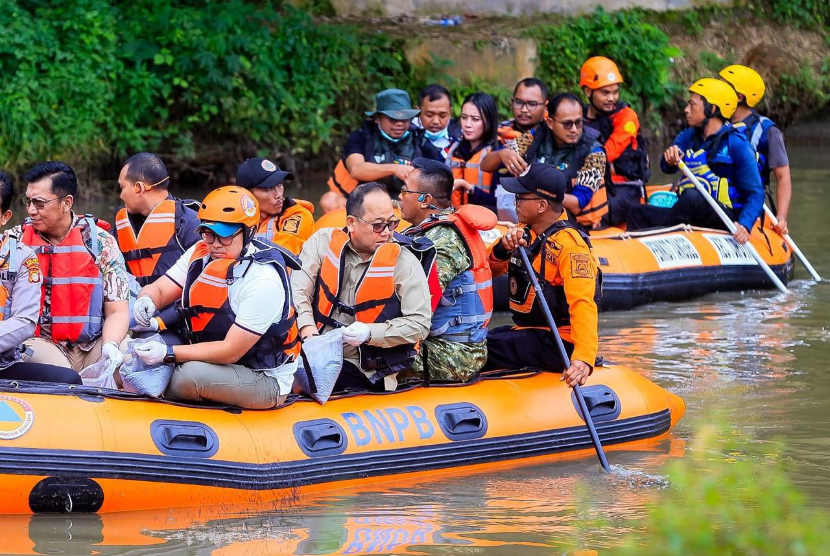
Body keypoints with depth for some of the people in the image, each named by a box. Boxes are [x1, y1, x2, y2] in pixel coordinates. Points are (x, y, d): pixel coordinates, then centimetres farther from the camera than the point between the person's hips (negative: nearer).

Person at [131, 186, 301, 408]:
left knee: (192, 372, -31)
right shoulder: (201, 255, -2)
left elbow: (230, 352, -25)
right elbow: (159, 289, 4)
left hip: (266, 382, -7)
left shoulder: (264, 281, -24)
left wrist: (168, 353, -31)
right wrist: (146, 300, -22)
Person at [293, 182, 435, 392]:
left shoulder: (404, 261, -1)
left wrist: (370, 333, -18)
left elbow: (419, 324, -4)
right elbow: (297, 290, -1)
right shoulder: (323, 242, 6)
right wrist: (308, 330, -20)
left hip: (363, 372, -3)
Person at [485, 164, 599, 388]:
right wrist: (503, 248, -16)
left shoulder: (569, 245, -19)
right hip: (529, 332, 9)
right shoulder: (525, 232, 9)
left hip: (557, 343, -9)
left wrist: (583, 358, -43)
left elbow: (583, 305, -30)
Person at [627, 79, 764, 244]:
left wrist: (744, 225, -25)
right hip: (691, 216, 6)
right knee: (637, 212, -13)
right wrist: (669, 159, -24)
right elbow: (667, 168, 1)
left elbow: (756, 193, -8)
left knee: (692, 197, -35)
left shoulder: (736, 144, -4)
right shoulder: (689, 136, 15)